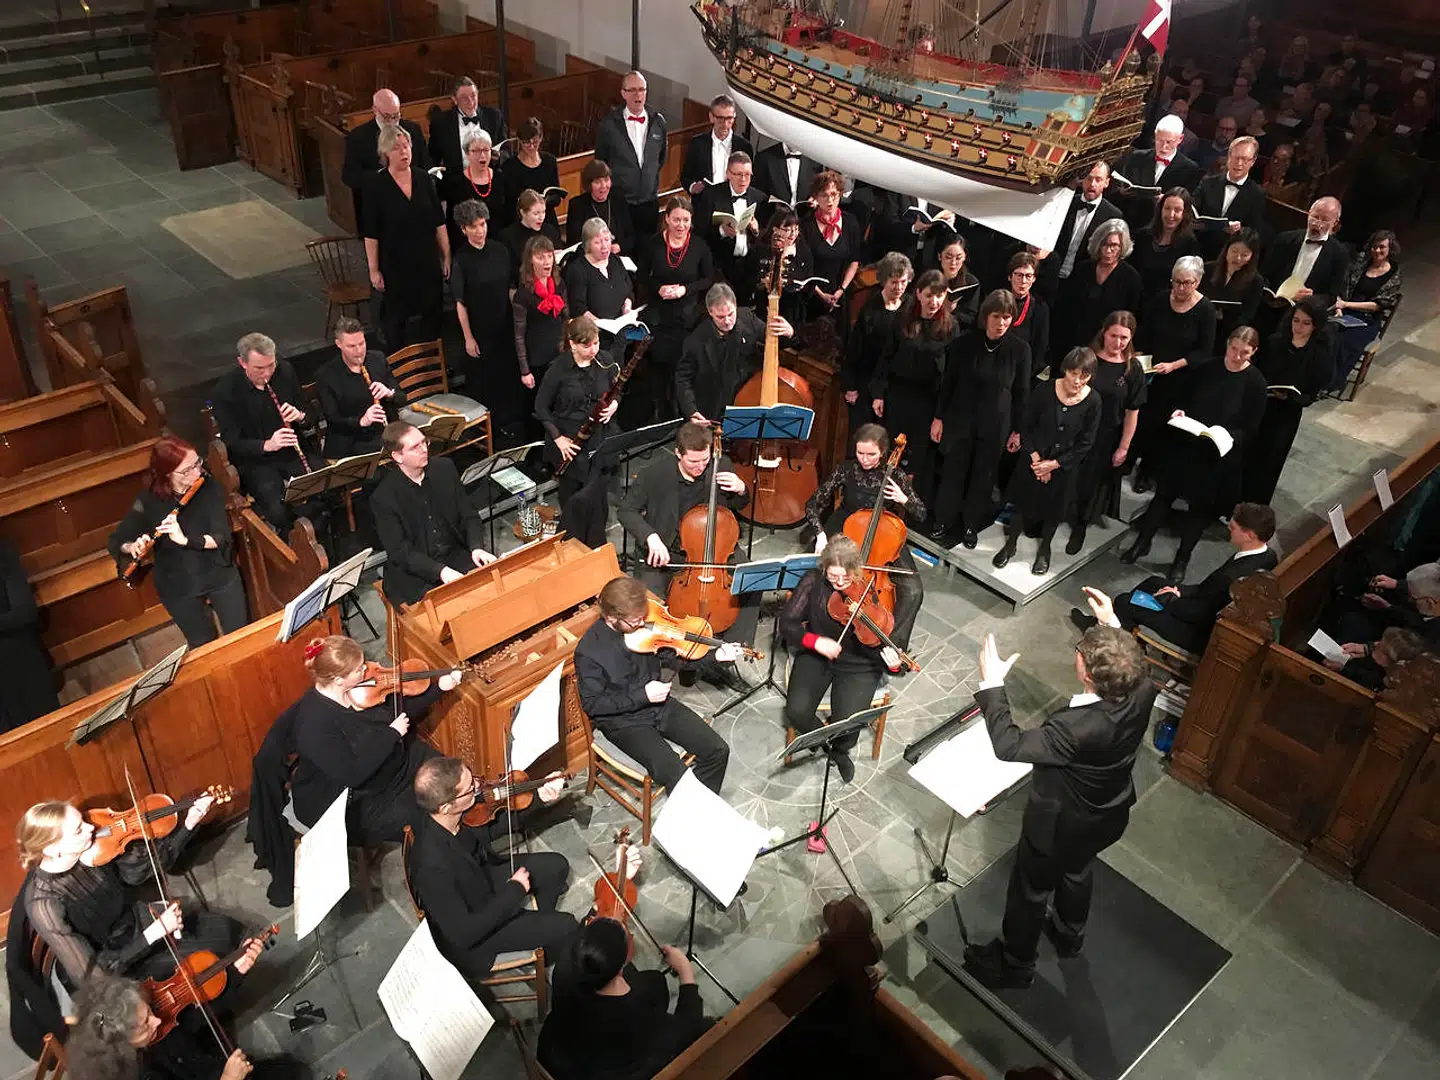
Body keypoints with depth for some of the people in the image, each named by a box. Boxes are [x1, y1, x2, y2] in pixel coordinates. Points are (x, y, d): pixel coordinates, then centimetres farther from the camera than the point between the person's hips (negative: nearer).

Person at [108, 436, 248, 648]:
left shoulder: (210, 488, -13)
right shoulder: (149, 500, -13)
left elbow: (222, 537, -18)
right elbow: (116, 541, -6)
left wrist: (186, 539, -34)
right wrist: (133, 548, -28)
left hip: (219, 573, 0)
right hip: (177, 586, 0)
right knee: (204, 647, 9)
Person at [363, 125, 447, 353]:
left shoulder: (423, 177, -2)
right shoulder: (376, 185, -12)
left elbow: (439, 222, 4)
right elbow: (371, 233, -8)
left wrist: (447, 256, 4)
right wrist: (373, 270, -8)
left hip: (428, 262, 3)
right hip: (395, 264, -3)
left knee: (432, 313, 14)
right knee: (395, 318, 10)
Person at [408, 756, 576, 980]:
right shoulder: (433, 865, -42)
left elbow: (491, 829, -1)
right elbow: (464, 934, -33)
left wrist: (539, 800, -13)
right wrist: (514, 890, -25)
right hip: (468, 932, -7)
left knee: (555, 866, 12)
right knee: (566, 927, -5)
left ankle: (540, 928, 37)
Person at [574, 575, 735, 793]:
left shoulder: (643, 625, -7)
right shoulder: (588, 650, -22)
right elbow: (592, 705, -16)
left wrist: (715, 657, -10)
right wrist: (642, 695, -23)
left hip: (660, 704, 6)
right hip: (623, 721, -6)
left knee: (718, 751, -4)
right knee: (676, 774, -24)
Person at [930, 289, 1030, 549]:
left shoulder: (1020, 349, -9)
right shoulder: (964, 343, -8)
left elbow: (1021, 392, -2)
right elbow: (948, 382, 1)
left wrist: (1017, 429, 0)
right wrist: (938, 417, 2)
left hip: (995, 426, 0)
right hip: (960, 421, 0)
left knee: (983, 477, 12)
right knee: (953, 473, 9)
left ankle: (970, 525, 30)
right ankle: (944, 523, 26)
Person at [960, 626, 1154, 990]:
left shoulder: (1077, 728, -45)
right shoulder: (1142, 691, -25)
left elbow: (1008, 746, -36)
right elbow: (1128, 665, 1)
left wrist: (992, 684, -31)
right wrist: (1113, 624, 3)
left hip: (1060, 826, -7)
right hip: (1109, 816, 7)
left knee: (1031, 891, 21)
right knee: (1077, 873, 35)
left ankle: (1015, 964, 46)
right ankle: (1070, 935, 63)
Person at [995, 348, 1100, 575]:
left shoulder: (1092, 401, -18)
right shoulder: (1044, 391, -18)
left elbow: (1085, 443, -11)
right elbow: (1025, 426, -7)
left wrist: (1054, 464, -15)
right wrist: (1035, 457, -14)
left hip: (1064, 466, 0)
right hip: (1034, 460, 0)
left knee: (1054, 507, 18)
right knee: (1022, 501, 15)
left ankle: (1044, 548, 42)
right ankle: (1011, 544, 37)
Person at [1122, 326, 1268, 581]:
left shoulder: (1255, 382, -12)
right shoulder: (1208, 368, -4)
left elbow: (1250, 429, -10)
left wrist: (1228, 435, -28)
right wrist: (1179, 411, -11)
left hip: (1218, 456, -3)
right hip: (1184, 445, 3)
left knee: (1200, 505, 12)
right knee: (1165, 493, 13)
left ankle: (1182, 558, 28)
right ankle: (1142, 542, 32)